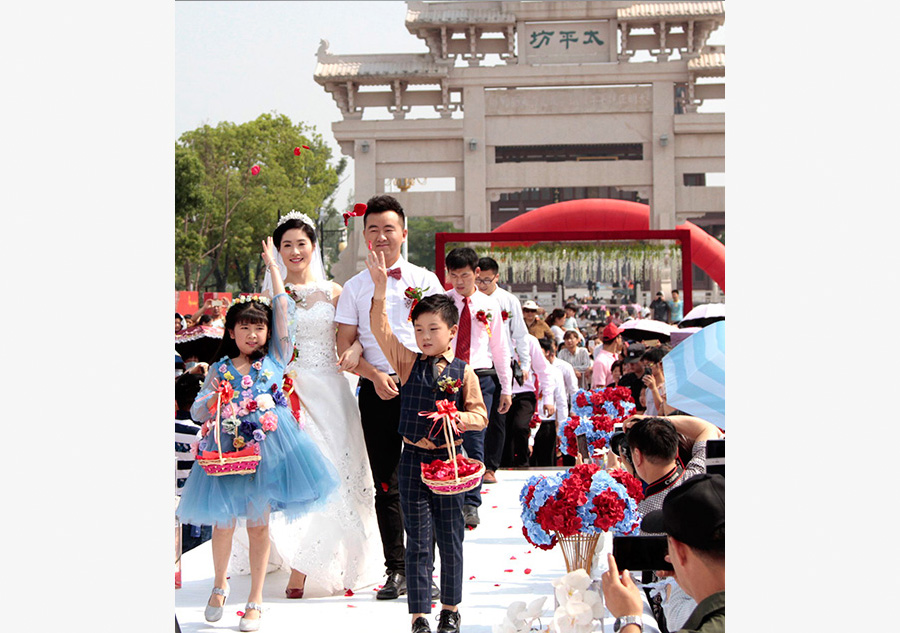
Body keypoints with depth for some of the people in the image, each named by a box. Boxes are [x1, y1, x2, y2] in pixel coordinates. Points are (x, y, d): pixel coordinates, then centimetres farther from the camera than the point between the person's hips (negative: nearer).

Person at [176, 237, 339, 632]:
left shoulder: (275, 360, 6)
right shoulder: (220, 371, 6)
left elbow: (284, 313, 2)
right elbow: (197, 411, 9)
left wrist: (272, 265, 5)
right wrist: (213, 401, -14)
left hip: (267, 448, 0)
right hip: (228, 448, 0)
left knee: (258, 524, 4)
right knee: (224, 522, 1)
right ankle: (220, 585, 29)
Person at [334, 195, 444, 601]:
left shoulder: (425, 281, 9)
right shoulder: (355, 288, 10)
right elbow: (345, 348, 7)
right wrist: (375, 376, -10)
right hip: (377, 390, 1)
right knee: (387, 483, 3)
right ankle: (396, 571, 9)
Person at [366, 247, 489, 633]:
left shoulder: (463, 373, 0)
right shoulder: (407, 362, 1)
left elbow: (480, 415, 2)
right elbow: (381, 330, -9)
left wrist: (458, 418, -18)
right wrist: (380, 291, -21)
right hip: (413, 458, 0)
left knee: (450, 538, 9)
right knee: (417, 541, 3)